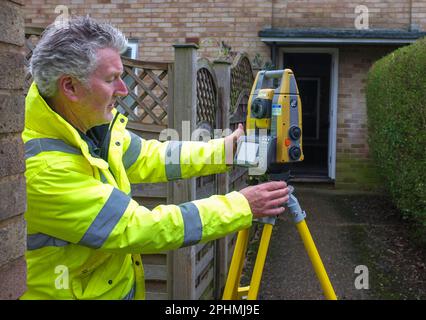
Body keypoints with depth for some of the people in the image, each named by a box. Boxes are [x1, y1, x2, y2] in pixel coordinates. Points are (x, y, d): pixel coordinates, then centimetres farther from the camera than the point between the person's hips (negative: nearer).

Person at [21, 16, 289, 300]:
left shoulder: (90, 120, -7)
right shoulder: (41, 167, -30)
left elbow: (148, 158, 5)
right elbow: (137, 228, -29)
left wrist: (226, 149, -3)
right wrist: (241, 206, -24)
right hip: (74, 291, -7)